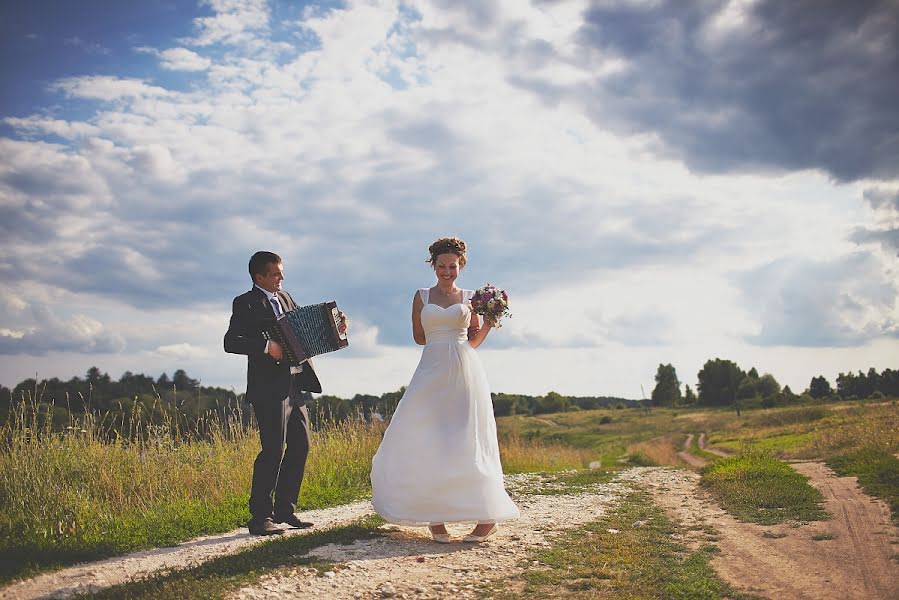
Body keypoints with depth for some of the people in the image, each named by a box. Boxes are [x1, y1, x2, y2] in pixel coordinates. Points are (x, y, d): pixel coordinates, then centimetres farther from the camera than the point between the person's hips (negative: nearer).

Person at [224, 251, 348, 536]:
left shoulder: (284, 297, 18)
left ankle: (285, 509, 20)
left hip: (295, 386, 8)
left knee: (300, 446, 9)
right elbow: (230, 342, -15)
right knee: (274, 449, -10)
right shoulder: (245, 304, -5)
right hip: (270, 387, -8)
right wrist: (266, 346, -27)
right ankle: (260, 517, -1)